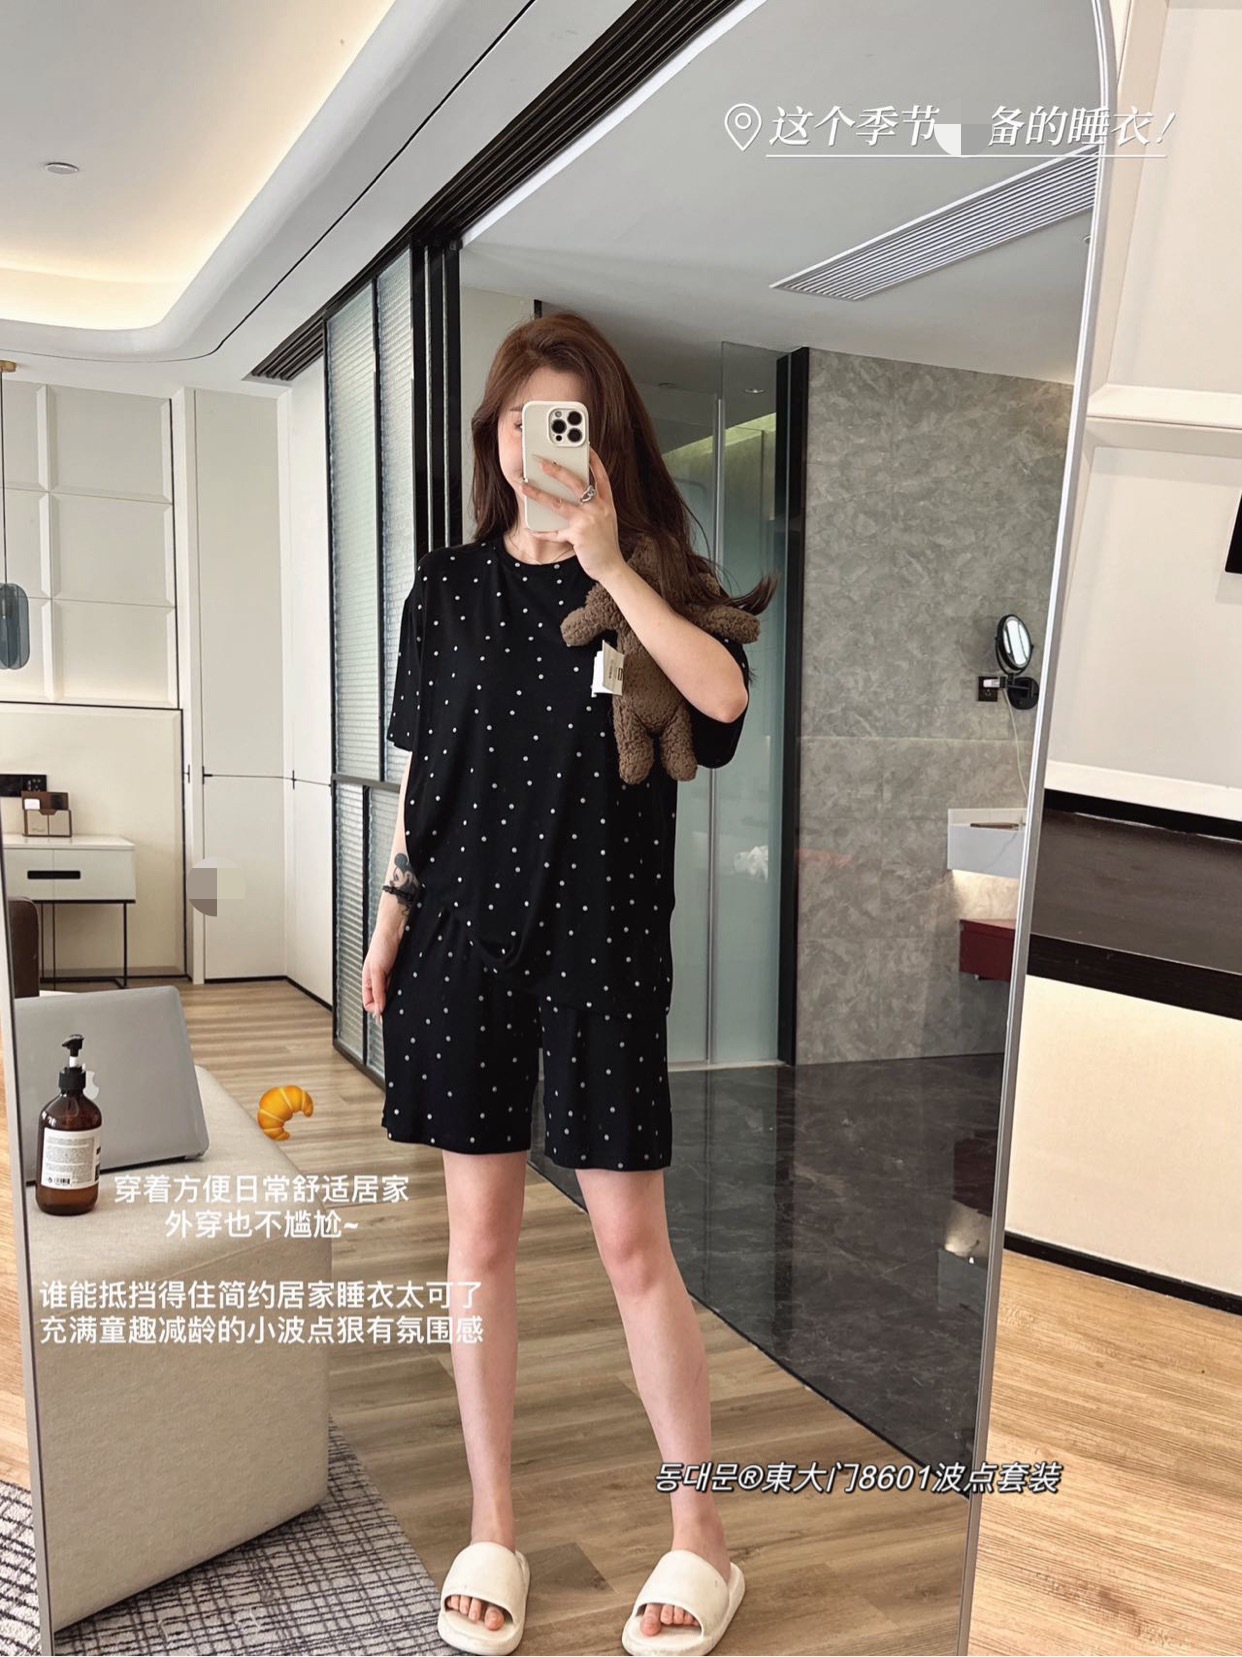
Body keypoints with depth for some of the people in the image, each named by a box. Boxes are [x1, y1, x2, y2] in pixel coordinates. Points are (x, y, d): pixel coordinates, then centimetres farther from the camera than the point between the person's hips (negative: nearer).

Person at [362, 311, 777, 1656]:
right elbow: (421, 774, 11)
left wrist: (607, 563, -20)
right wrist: (388, 923, 7)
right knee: (478, 1230, 8)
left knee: (630, 1239, 1)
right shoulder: (447, 587, 9)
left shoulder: (655, 578, 3)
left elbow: (725, 697, -18)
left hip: (603, 935, -2)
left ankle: (700, 1540, 18)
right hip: (464, 929, 3)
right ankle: (491, 1531, 24)